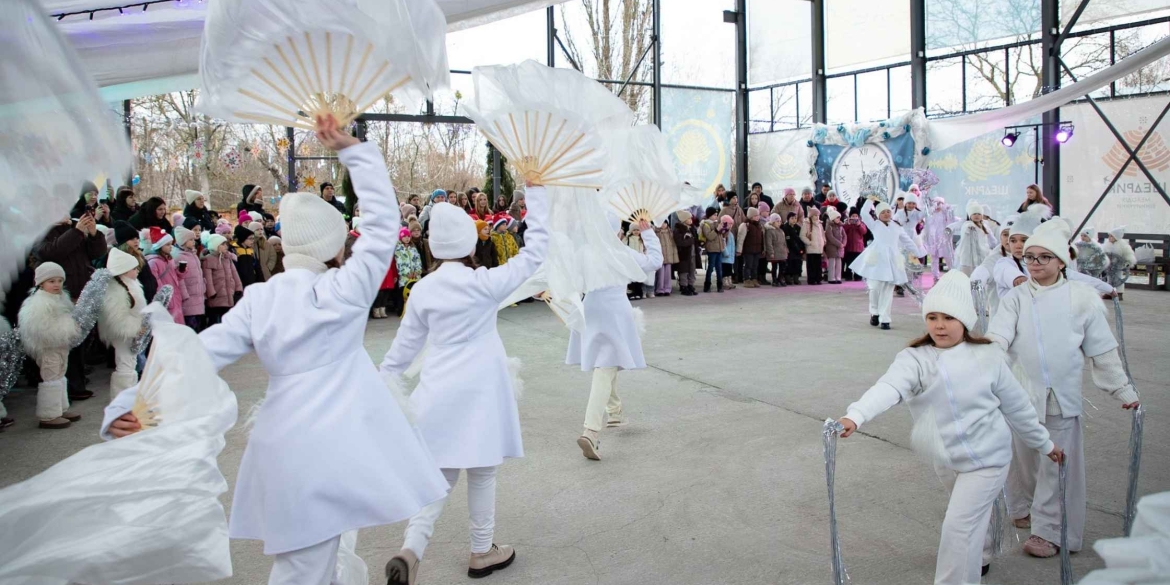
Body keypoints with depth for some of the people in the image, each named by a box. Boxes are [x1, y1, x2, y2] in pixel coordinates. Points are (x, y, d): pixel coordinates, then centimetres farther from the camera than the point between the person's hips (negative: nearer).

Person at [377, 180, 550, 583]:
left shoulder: (423, 290, 0)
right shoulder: (485, 284, -11)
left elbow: (405, 345, 7)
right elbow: (535, 251, -7)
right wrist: (535, 191, -5)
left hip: (438, 392, 3)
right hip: (477, 391, -3)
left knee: (441, 474, 12)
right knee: (481, 473, 12)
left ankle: (410, 551, -5)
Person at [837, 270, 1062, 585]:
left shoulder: (987, 357, -12)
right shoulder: (914, 359, -14)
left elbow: (1016, 406, 1)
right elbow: (888, 388, -34)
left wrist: (1044, 443, 14)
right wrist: (855, 416, -53)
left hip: (985, 458, -3)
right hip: (944, 459, 3)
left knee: (959, 525, -10)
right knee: (975, 513, 27)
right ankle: (980, 558, 55)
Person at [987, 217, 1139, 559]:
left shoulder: (1081, 297, 0)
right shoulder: (1016, 298, 1)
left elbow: (1102, 350, 6)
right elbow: (997, 338, -12)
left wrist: (1123, 389, 8)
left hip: (1062, 398, -1)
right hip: (1021, 393, 1)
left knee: (1057, 464, 2)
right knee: (1022, 457, 13)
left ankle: (1049, 530, 12)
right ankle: (1020, 507, 36)